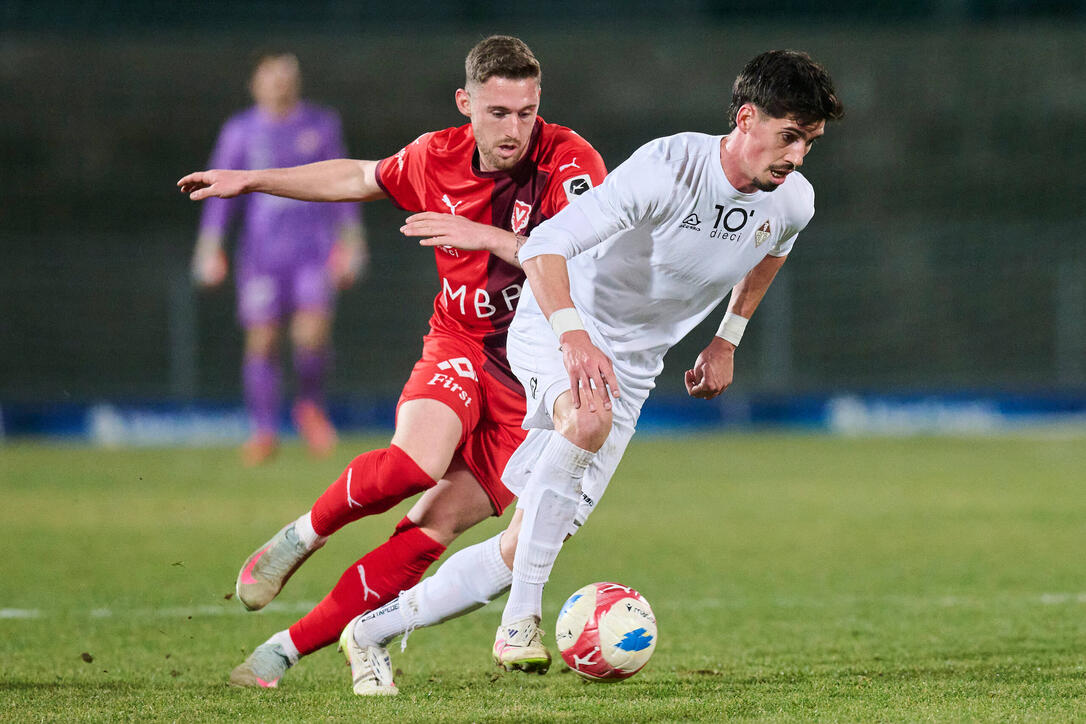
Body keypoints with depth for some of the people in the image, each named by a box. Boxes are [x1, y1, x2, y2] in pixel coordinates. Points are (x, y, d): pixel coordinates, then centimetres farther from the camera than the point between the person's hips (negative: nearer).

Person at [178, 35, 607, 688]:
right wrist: (251, 181, 24)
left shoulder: (569, 161, -15)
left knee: (432, 531, -12)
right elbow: (359, 178, 20)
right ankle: (303, 536, -3)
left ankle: (290, 647, -3)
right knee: (416, 461, -31)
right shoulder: (438, 157, 0)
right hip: (460, 348, 2)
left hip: (535, 387, -2)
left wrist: (487, 236, -32)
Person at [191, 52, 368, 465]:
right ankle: (264, 431, 6)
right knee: (262, 340, -5)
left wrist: (350, 242, 8)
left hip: (314, 246, 0)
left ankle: (310, 404, 13)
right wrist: (209, 248, 2)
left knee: (312, 334, -15)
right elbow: (221, 193, 8)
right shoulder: (240, 132, 6)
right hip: (262, 249, 0)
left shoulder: (322, 125, 8)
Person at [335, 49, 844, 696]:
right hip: (552, 328, -6)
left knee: (528, 546, -3)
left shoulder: (793, 201, -7)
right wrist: (572, 334, -47)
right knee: (589, 417, -41)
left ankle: (374, 632, 14)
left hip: (629, 371, 6)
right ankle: (522, 620, -36)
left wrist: (728, 338, 21)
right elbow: (545, 244, -33)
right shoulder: (668, 167, -26)